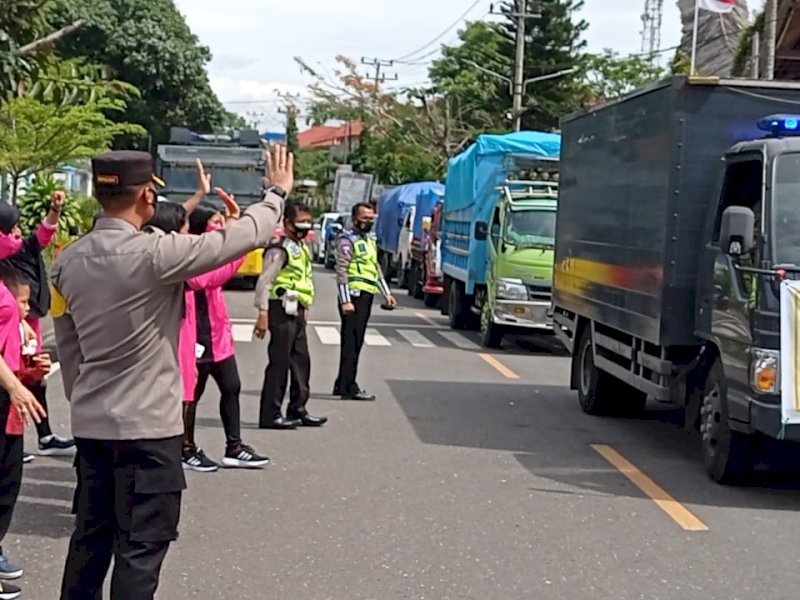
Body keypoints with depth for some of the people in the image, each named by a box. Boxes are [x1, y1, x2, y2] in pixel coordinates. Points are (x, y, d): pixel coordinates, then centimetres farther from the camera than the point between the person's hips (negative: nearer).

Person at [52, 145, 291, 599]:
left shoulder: (68, 261, 1)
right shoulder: (155, 254, -19)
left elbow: (68, 346, 10)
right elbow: (246, 237, -12)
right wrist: (278, 193, 4)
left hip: (91, 422, 7)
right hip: (148, 425, -7)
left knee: (91, 536, 17)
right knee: (141, 546, 3)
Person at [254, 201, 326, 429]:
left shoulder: (301, 248, 17)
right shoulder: (279, 249, -12)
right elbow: (265, 281, -18)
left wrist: (305, 310, 20)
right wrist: (263, 313, -23)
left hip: (297, 312, 9)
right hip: (282, 310, -9)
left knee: (301, 360, 11)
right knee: (280, 362, -7)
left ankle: (298, 410, 19)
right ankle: (270, 415, -3)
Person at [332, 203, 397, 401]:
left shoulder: (370, 241, 20)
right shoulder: (347, 241, -8)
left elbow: (377, 269, 27)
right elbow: (342, 272, -15)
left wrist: (386, 293, 19)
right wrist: (345, 301, -20)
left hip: (366, 297, 9)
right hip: (354, 297, -9)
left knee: (355, 343, 12)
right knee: (351, 343, -7)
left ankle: (342, 385, 19)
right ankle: (349, 388, -6)